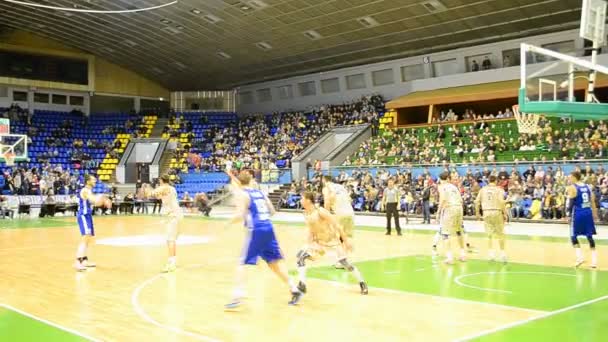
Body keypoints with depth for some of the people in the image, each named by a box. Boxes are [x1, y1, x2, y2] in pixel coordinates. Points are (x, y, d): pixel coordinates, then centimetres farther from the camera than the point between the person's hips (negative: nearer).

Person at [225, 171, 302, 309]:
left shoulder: (241, 194, -3)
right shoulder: (260, 192, 17)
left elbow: (240, 215, -14)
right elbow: (272, 211, 18)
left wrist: (229, 223, 4)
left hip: (256, 231, -6)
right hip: (268, 228, 6)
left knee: (241, 263, 1)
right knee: (275, 262, 17)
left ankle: (237, 298, -8)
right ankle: (294, 290, 18)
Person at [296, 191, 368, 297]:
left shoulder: (321, 211, -27)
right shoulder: (306, 214, -4)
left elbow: (337, 225, -23)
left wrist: (346, 241, -21)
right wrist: (309, 243, -1)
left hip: (333, 240, -7)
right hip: (319, 241, 7)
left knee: (344, 262, -11)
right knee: (300, 255, -8)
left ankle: (362, 283, 9)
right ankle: (302, 285, -5)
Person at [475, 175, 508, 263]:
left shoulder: (483, 189, 8)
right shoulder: (499, 189, -1)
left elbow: (477, 201, 5)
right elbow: (502, 202, -12)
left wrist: (477, 213, 14)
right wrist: (505, 213, -6)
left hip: (486, 212, 2)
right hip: (497, 212, -2)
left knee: (489, 234, 12)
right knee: (500, 234, 10)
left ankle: (491, 252, 7)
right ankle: (502, 253, 10)